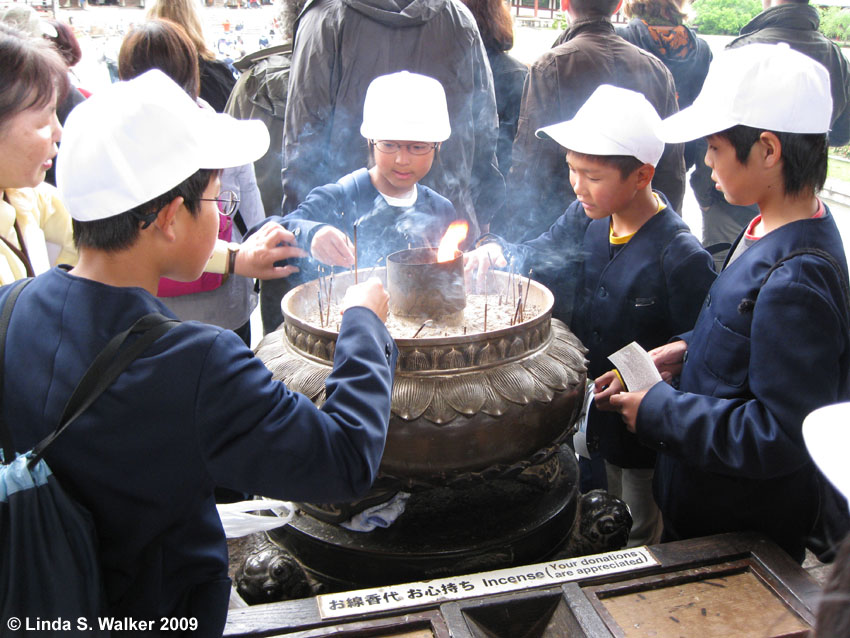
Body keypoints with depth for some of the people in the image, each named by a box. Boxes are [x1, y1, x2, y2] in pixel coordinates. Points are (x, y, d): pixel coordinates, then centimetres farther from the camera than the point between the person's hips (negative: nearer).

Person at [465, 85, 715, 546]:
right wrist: (496, 253, -12)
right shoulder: (586, 217, -7)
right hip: (589, 410, 6)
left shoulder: (681, 258, -25)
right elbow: (539, 255, 7)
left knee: (637, 543, 19)